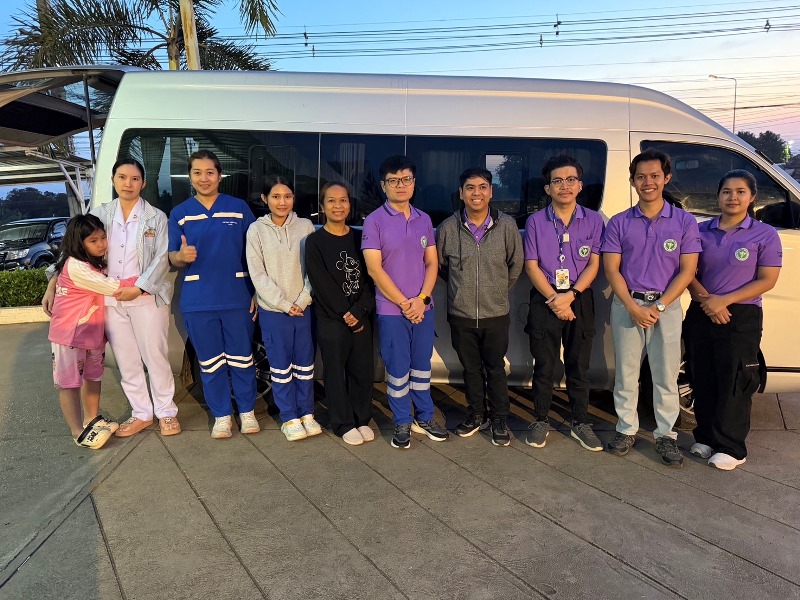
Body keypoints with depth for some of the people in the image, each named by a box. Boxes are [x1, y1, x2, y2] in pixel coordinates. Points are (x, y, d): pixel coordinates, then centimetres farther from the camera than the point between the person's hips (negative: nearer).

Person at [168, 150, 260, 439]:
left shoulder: (239, 207, 3)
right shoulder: (179, 213, 6)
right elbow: (173, 258, 7)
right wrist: (182, 256, -18)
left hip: (237, 297, -1)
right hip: (198, 301, 1)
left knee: (241, 358, 7)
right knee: (210, 361, 9)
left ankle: (247, 411, 24)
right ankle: (221, 415, 24)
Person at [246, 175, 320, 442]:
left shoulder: (305, 226, 1)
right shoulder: (257, 230, -2)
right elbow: (258, 274, -6)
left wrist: (303, 300, -10)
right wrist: (284, 304, -11)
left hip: (304, 308, 1)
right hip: (273, 310, -1)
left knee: (305, 364, 11)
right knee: (281, 367, 6)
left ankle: (307, 413, 25)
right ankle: (289, 418, 19)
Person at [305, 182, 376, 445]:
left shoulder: (359, 238, 9)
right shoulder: (315, 242, -2)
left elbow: (369, 278, 2)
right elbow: (322, 285, -8)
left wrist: (359, 311, -10)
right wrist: (345, 315, -11)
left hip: (362, 318, 3)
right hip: (331, 320, -3)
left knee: (363, 370, 7)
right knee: (336, 372, 4)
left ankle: (362, 420, 24)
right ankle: (343, 424, 18)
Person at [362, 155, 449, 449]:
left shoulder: (424, 220, 8)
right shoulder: (374, 220, -6)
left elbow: (432, 262, 7)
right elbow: (374, 268, -11)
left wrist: (421, 298, -8)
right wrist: (404, 303, -11)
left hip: (423, 307, 4)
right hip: (391, 309, -4)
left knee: (422, 366, 15)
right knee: (398, 370, 6)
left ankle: (424, 417, 31)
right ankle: (402, 423, 22)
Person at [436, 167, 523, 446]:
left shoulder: (507, 225, -7)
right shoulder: (448, 227, -6)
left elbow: (516, 264, 5)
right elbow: (440, 265, 10)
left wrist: (500, 290, 11)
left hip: (496, 313, -1)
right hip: (461, 314, 1)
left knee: (495, 369, 9)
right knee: (471, 368, 15)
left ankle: (499, 421, 24)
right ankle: (476, 415, 32)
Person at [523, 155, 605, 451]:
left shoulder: (593, 220, 3)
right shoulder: (535, 221, 0)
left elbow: (593, 264, 0)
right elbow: (531, 266, -2)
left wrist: (570, 295, -13)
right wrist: (553, 299, -11)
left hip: (580, 300, 1)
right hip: (544, 300, -1)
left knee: (579, 366, 8)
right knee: (544, 366, 6)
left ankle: (580, 423, 21)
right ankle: (541, 421, 20)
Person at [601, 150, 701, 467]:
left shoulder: (684, 221, 2)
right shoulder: (619, 223, 4)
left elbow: (687, 270, -2)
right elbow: (611, 269, -1)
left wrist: (659, 306, -12)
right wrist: (633, 307, -12)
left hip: (666, 306, 0)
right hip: (627, 305, 1)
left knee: (666, 374, 4)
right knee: (626, 372, 7)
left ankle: (666, 435, 17)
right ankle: (626, 429, 20)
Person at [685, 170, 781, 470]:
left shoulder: (765, 235, -2)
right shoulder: (701, 231, 6)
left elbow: (767, 280, -7)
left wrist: (723, 301, -17)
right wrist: (705, 298, -15)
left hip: (741, 318, -3)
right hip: (701, 314, 3)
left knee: (734, 385, 0)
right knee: (704, 381, 10)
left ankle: (731, 448, 11)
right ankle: (706, 437, 24)